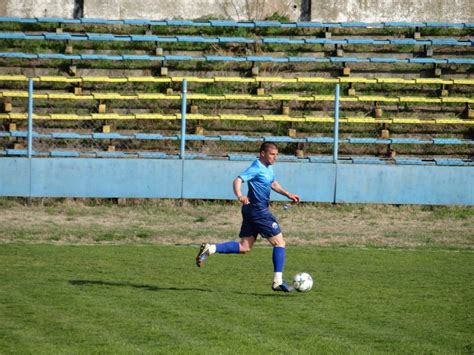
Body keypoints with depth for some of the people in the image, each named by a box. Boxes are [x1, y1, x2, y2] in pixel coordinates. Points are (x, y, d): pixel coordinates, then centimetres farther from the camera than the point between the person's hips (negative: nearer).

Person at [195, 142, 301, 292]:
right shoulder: (256, 168, -16)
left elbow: (273, 184, 30)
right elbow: (238, 180, -28)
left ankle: (209, 249, 2)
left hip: (252, 212, 10)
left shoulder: (268, 168, 13)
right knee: (279, 243, -4)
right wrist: (239, 195, -46)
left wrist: (288, 194, 21)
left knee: (244, 247, 9)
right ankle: (278, 282, -2)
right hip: (259, 211, -10)